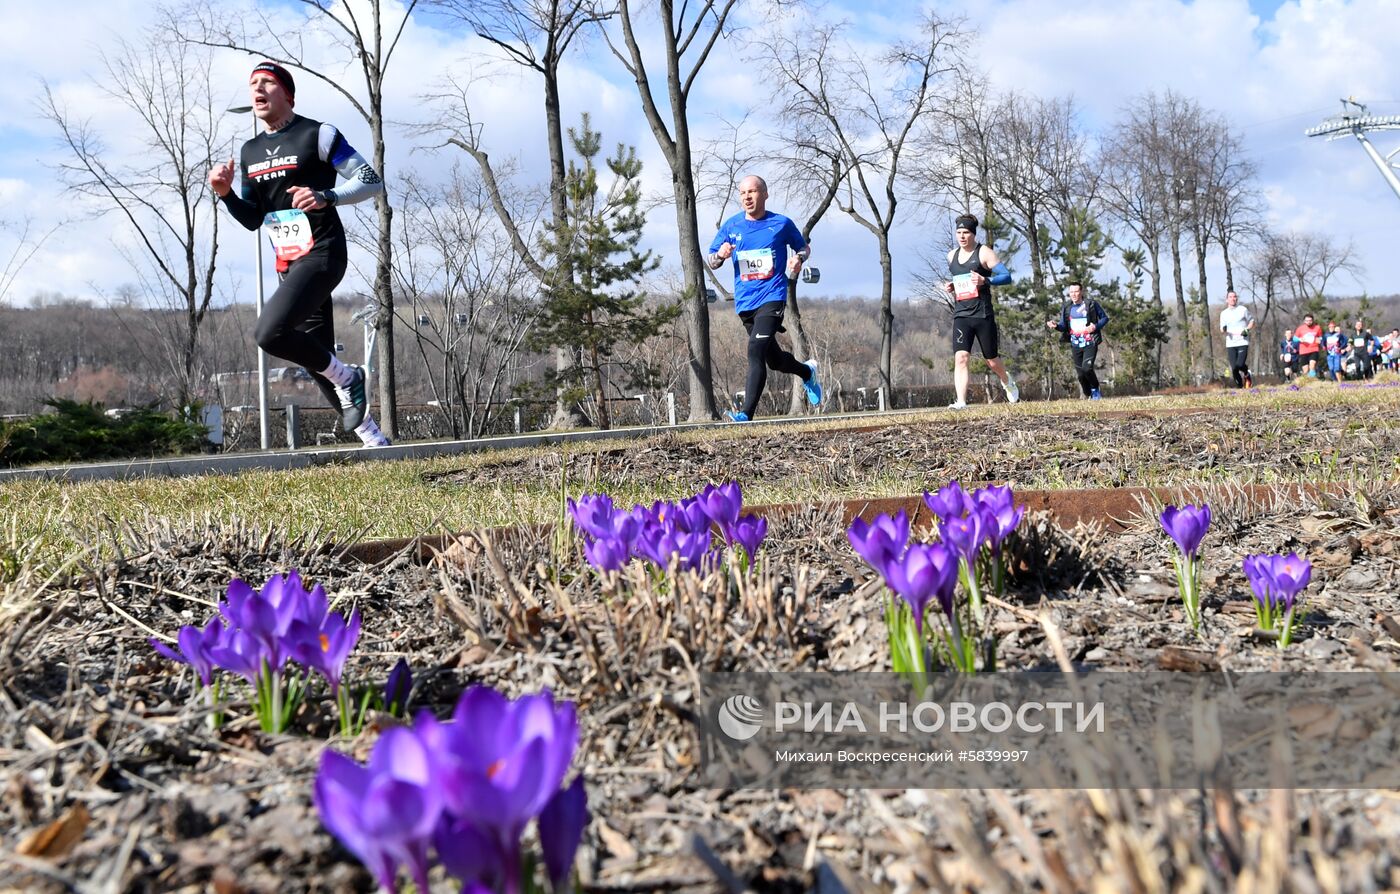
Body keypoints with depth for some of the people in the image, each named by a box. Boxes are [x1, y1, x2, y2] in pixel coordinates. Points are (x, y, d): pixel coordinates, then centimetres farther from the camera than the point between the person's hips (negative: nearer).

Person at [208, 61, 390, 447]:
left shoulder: (318, 136, -6)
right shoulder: (250, 151, 15)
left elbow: (372, 181, -8)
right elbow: (254, 220, 18)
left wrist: (326, 196, -23)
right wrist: (226, 194, 0)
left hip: (322, 255, -8)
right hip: (287, 265, 8)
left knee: (269, 333, -26)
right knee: (316, 358, 8)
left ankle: (345, 377, -3)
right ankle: (370, 436, 18)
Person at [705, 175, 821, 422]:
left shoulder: (781, 224, 0)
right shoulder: (731, 226, 6)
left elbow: (804, 247, 15)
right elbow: (710, 263, 10)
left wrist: (798, 259, -8)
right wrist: (720, 255, -14)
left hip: (772, 297, -4)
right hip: (745, 302, 4)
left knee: (756, 351, -23)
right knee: (774, 360, 15)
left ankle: (746, 413, -25)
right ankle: (808, 372, 47)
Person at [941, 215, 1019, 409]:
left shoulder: (984, 252, -4)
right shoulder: (952, 256, 13)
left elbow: (1006, 276, -9)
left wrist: (985, 280, -25)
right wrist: (951, 287, 8)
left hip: (983, 315, -4)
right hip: (961, 315, 4)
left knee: (992, 360, 10)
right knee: (960, 358, -16)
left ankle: (1008, 382, 42)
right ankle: (961, 402, -23)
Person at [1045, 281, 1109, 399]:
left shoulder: (1091, 304, -2)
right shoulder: (1066, 308, 8)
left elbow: (1105, 317, 6)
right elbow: (1064, 326, 6)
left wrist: (1096, 326, -14)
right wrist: (1055, 325, -17)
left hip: (1090, 343, -4)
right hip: (1075, 346, 4)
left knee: (1087, 368, -21)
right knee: (1080, 375, 3)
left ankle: (1095, 390, 5)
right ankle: (1089, 396, 22)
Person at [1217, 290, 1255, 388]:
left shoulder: (1243, 309, 4)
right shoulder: (1224, 313, 11)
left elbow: (1252, 321, 13)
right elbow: (1222, 329, 15)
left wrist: (1247, 329, -6)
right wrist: (1224, 329, -9)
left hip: (1243, 342, -2)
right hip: (1230, 344, 2)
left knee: (1240, 365, -18)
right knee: (1234, 368, -4)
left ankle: (1247, 375, 14)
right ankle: (1240, 387, 11)